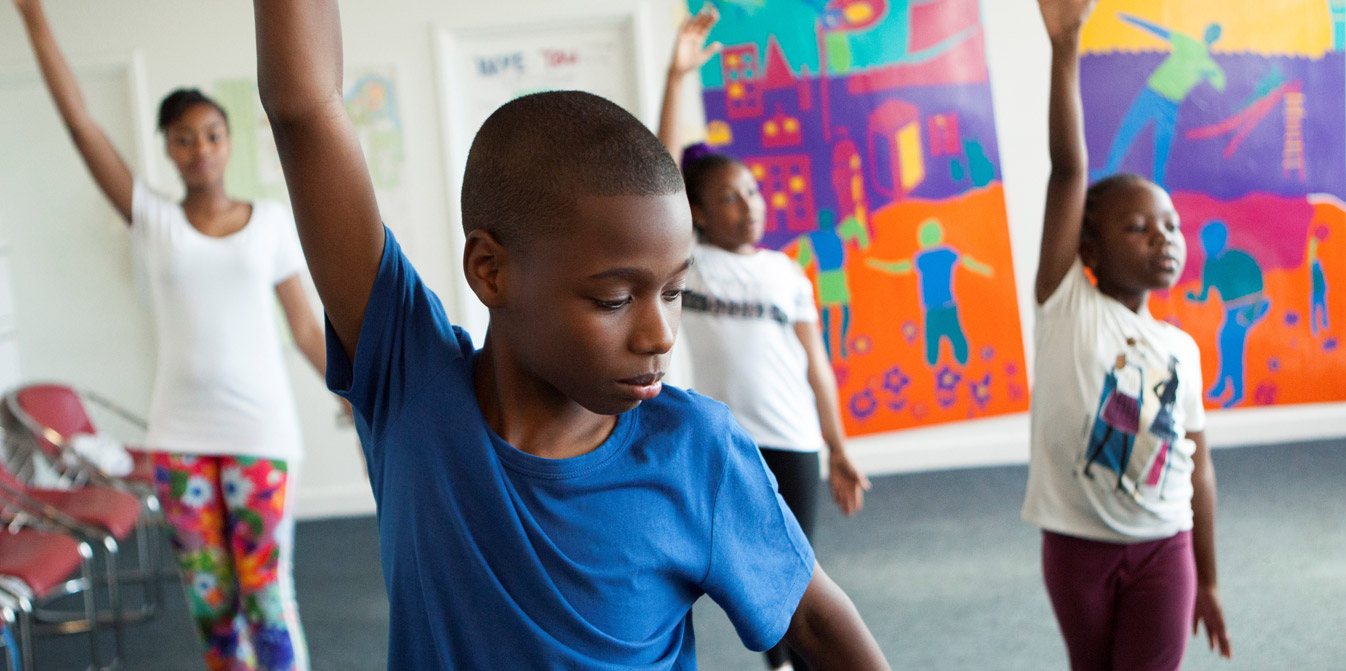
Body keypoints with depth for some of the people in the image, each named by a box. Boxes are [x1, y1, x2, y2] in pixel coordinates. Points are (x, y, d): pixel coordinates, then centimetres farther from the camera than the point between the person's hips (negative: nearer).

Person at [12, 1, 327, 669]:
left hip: (259, 430, -2)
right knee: (210, 598, 8)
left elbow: (306, 328, 7)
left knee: (266, 594, -3)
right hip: (180, 435, 2)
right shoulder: (154, 221, 5)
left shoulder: (272, 221, 4)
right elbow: (79, 122, 0)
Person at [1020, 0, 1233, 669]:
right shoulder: (1067, 306, -7)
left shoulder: (1181, 348, 4)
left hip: (1163, 549, 2)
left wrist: (1207, 580, 11)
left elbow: (1196, 465, 9)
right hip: (1077, 545, -2)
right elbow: (1069, 169, -16)